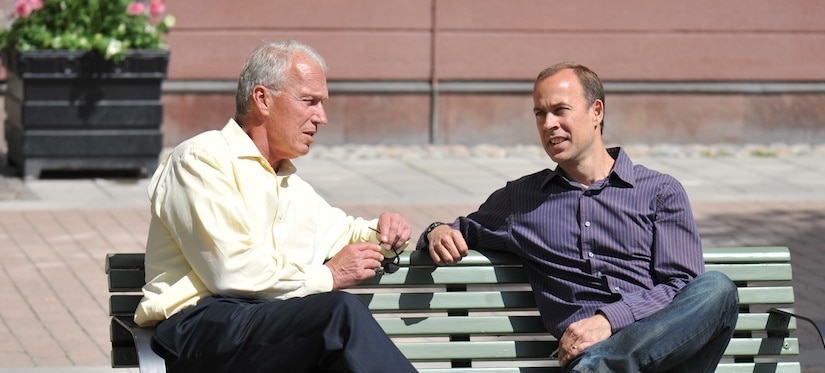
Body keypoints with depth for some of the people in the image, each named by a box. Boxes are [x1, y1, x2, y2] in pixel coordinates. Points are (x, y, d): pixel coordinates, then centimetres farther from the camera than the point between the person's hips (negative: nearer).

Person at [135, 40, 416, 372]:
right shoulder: (202, 160, 2)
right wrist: (328, 276, -4)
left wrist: (378, 231, 21)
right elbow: (231, 271, -11)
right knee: (342, 311, -32)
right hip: (200, 326, -7)